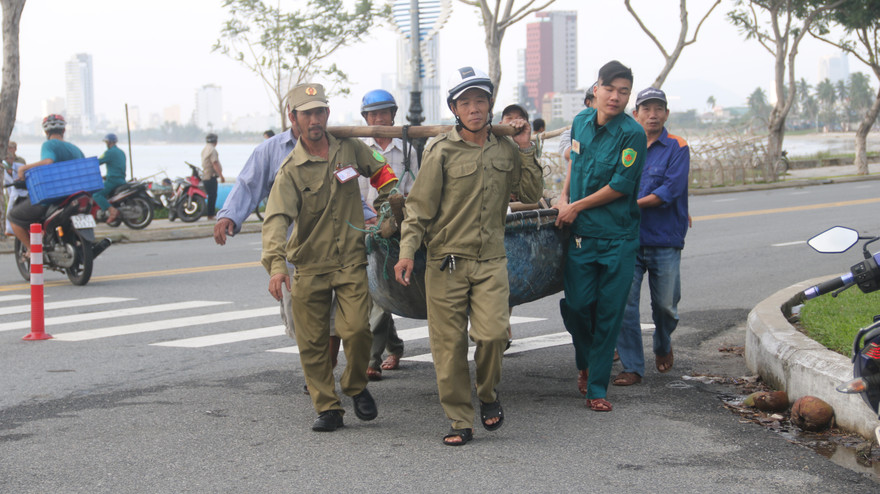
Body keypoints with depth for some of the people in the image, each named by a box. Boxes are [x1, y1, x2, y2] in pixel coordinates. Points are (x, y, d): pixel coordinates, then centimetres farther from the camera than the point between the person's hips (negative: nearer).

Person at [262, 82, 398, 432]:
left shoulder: (350, 150, 2)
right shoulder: (290, 171, -9)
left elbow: (381, 173, 23)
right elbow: (277, 219, -23)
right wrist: (276, 263, -37)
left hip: (351, 262, 1)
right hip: (309, 266, -1)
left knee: (356, 329, -14)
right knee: (312, 342, 2)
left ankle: (356, 387, 13)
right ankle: (327, 408, 16)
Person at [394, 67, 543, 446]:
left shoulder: (505, 149, 9)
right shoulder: (441, 151, -4)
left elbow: (531, 195, 12)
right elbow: (420, 206, -4)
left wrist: (525, 150, 3)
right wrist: (407, 251, -14)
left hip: (491, 261, 2)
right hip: (446, 261, -2)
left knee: (492, 333, -15)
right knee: (449, 344, 1)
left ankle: (488, 394, 14)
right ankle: (460, 421, 14)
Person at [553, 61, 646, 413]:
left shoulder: (632, 133, -12)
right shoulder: (581, 122, 6)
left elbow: (620, 185, -13)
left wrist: (577, 207, -7)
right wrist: (564, 197, 11)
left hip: (618, 238, -4)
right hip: (580, 233, 4)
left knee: (608, 313, 0)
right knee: (576, 304, 1)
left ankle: (597, 388, 9)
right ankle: (585, 363, 30)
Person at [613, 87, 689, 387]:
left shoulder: (677, 149, -1)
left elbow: (669, 191, -12)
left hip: (665, 241, -2)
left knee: (666, 305, 8)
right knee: (624, 303, -5)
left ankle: (662, 346, 38)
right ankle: (632, 367, 3)